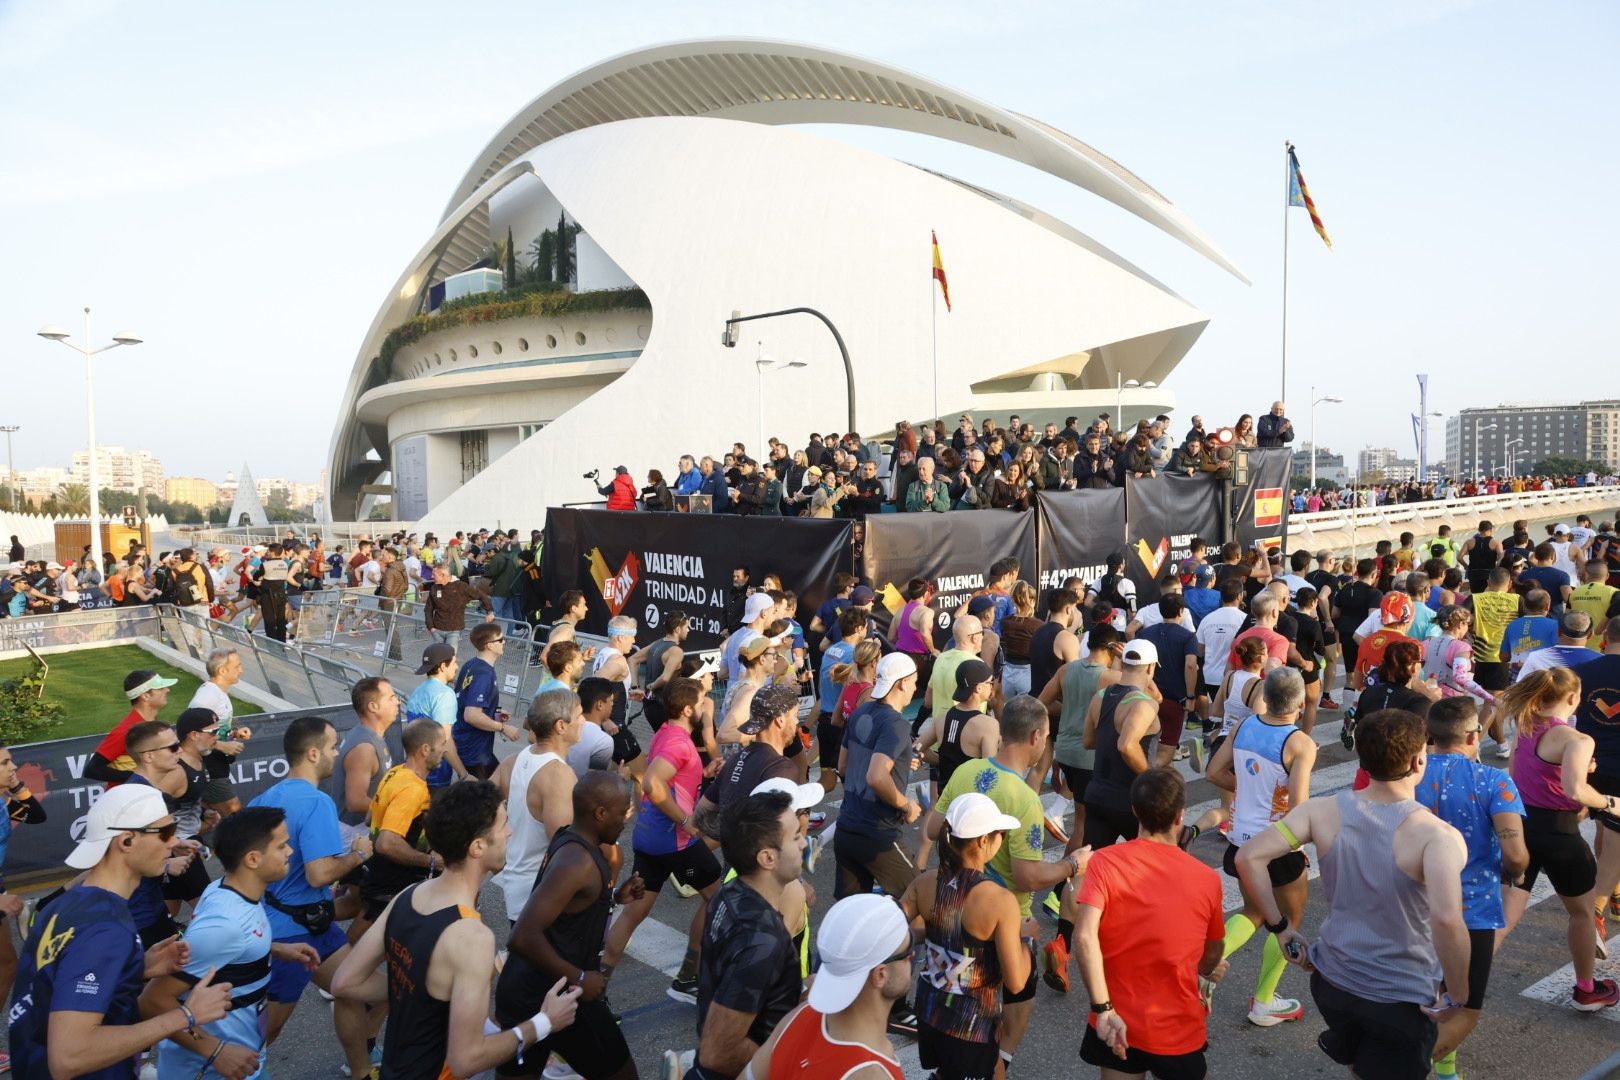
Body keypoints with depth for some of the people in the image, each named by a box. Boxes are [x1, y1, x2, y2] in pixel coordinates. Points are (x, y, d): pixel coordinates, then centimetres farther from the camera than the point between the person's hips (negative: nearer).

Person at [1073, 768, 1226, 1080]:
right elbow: (1212, 955, 10)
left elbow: (1085, 938, -23)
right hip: (1179, 1029, 1)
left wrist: (1103, 1009, -17)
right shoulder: (1207, 879, -7)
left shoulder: (1105, 861, -12)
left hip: (1118, 1023, 0)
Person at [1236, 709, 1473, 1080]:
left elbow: (1249, 858, -17)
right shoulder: (1438, 836, -22)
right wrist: (1455, 996, -22)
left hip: (1331, 979, 3)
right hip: (1401, 999, -3)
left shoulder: (1322, 812, -11)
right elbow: (1446, 920, -37)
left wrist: (1280, 928, -6)